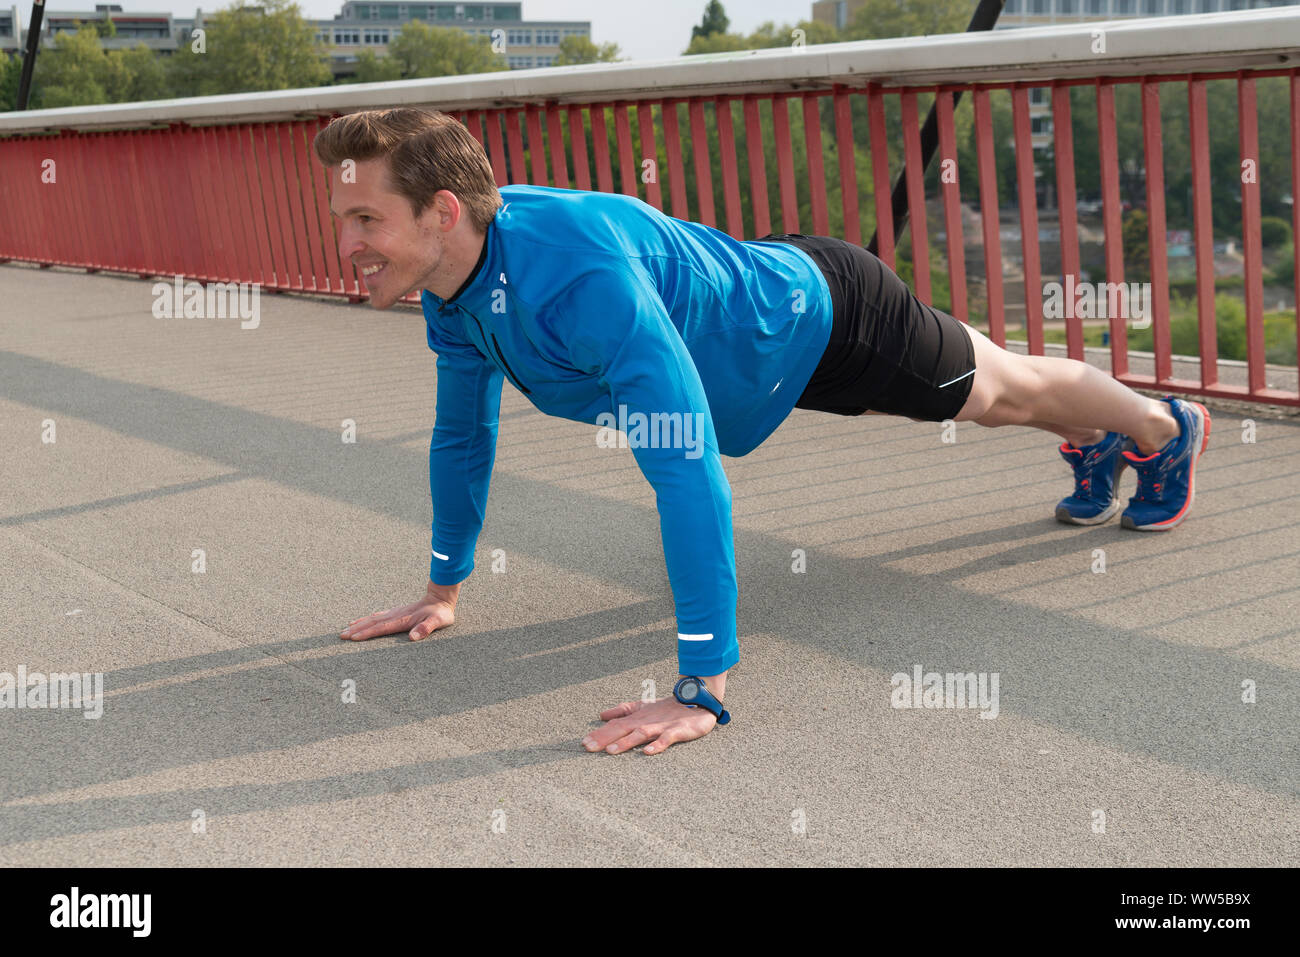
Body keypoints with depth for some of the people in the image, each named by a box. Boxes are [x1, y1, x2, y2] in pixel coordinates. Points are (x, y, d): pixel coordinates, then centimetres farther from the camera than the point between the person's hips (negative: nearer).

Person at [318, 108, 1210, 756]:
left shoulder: (581, 273, -46)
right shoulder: (454, 294, -19)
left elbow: (686, 466, -50)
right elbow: (464, 431, -1)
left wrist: (701, 689, -50)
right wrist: (443, 590, 6)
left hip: (817, 311, -7)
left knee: (998, 391, 19)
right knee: (975, 393, 31)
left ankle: (1166, 428, 50)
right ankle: (1096, 444, 61)